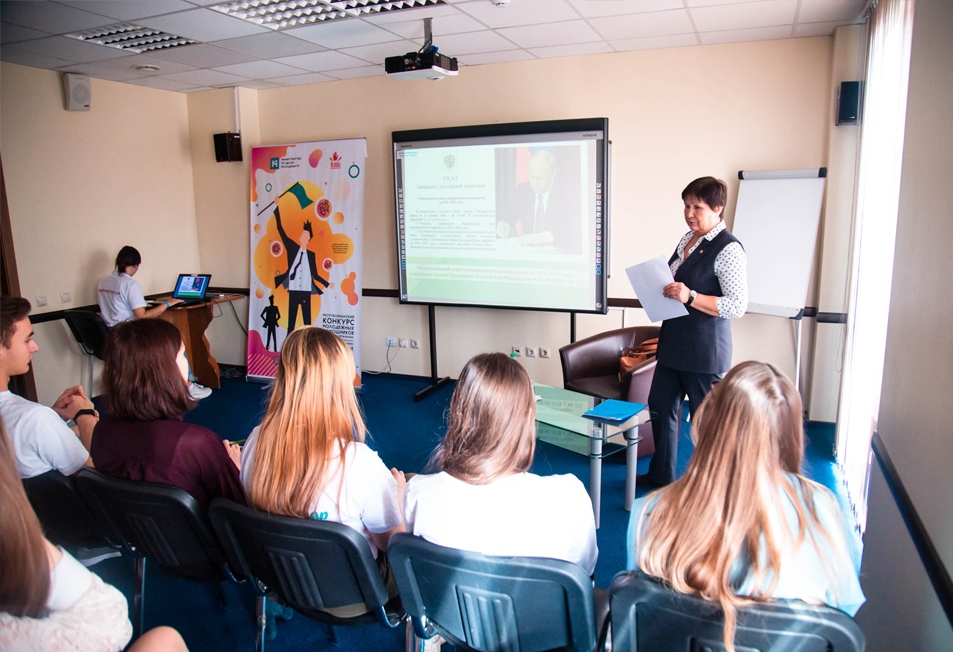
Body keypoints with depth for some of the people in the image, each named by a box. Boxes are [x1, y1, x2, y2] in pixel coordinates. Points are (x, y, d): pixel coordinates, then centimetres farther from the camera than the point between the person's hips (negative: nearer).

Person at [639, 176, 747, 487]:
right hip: (673, 342, 9)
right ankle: (661, 475, 36)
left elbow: (738, 306, -21)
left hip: (704, 349, -9)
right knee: (660, 407, 18)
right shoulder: (688, 239, 10)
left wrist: (690, 297, -29)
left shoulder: (728, 249, -16)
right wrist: (662, 290, 6)